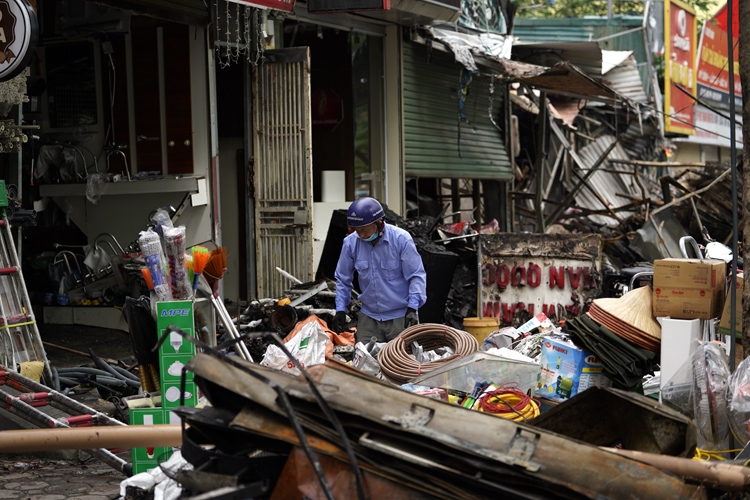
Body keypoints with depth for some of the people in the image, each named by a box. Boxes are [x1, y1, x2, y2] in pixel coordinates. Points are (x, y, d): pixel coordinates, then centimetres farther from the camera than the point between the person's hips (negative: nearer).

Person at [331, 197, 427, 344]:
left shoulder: (401, 239, -13)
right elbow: (343, 279, 10)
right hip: (369, 316, 3)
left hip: (401, 315, -3)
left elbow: (416, 276, -8)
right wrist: (340, 310, 4)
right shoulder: (351, 243, -3)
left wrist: (412, 308, -17)